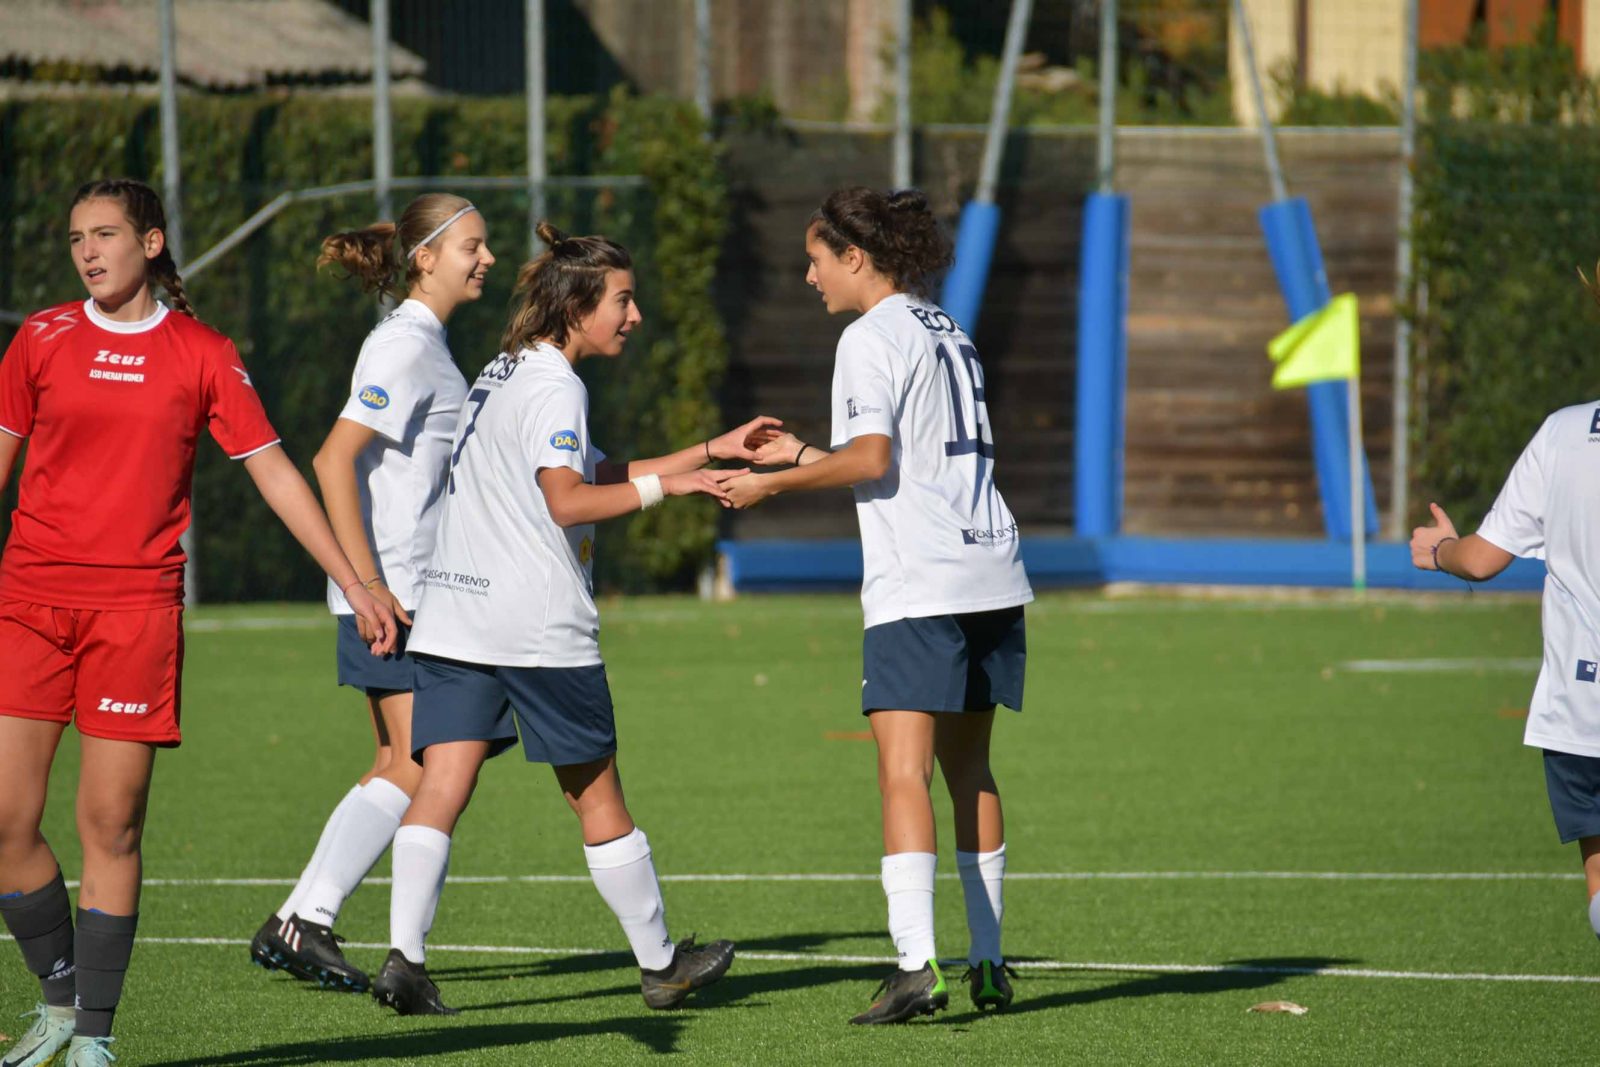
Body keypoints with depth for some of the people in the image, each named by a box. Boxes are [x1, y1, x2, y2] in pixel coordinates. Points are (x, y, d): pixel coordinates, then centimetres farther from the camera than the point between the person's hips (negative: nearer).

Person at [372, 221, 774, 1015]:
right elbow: (569, 501, -23)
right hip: (537, 626, -8)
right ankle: (659, 964, 18)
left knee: (441, 789, -4)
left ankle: (404, 957, -19)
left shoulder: (502, 375, 20)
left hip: (452, 617, 8)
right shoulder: (551, 387, -10)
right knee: (596, 797, 6)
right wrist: (666, 484, -18)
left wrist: (713, 450, 26)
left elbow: (597, 473, 28)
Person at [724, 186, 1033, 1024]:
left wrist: (776, 483, -4)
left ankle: (915, 964, -24)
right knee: (968, 769, 16)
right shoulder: (946, 334, 18)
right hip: (989, 576, 9)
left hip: (916, 586, -9)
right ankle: (987, 962, 19)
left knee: (904, 770, -13)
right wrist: (803, 455, 27)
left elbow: (872, 459, -15)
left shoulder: (869, 339, -6)